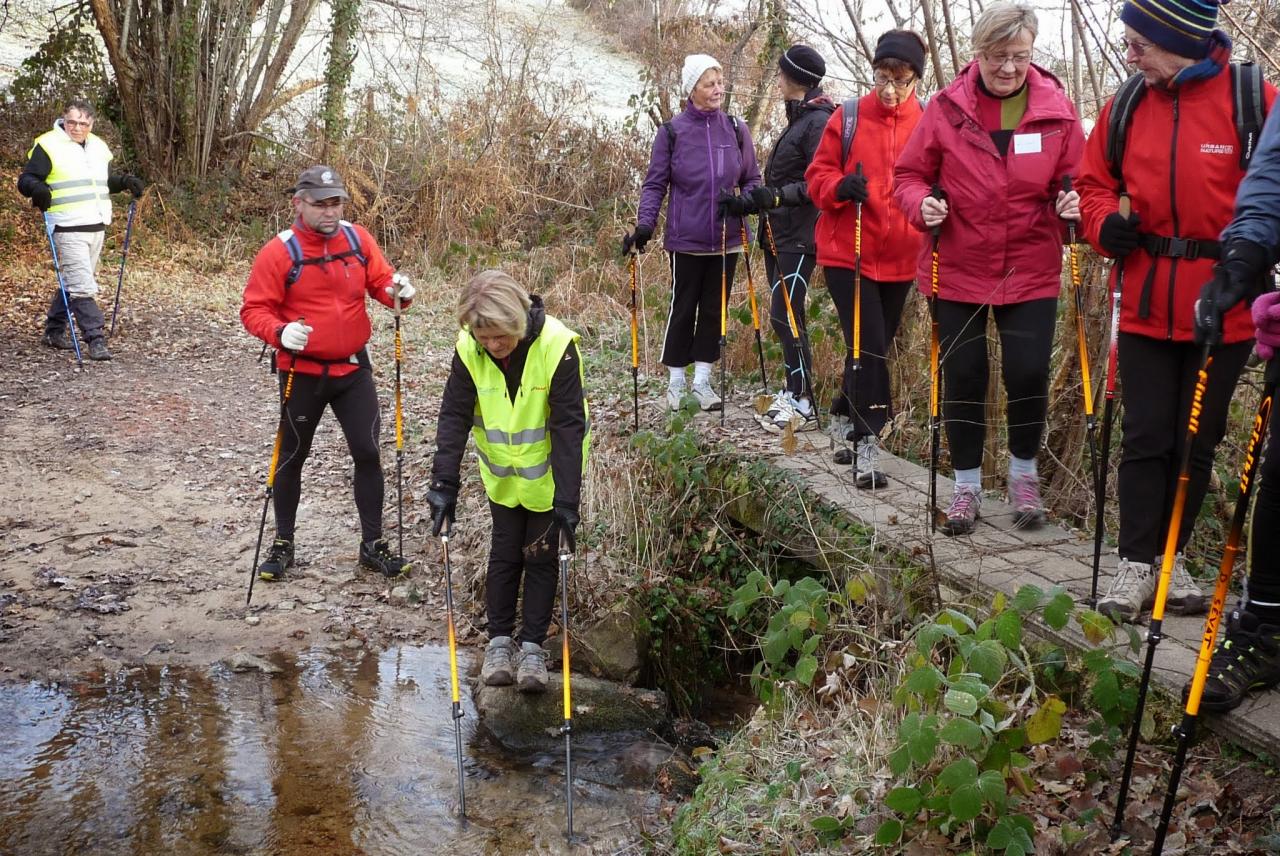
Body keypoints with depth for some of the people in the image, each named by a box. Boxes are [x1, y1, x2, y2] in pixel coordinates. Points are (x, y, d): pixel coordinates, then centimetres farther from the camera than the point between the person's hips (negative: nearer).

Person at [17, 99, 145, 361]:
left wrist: (126, 181, 9)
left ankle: (54, 331, 28)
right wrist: (37, 188, -30)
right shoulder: (48, 145, -6)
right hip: (68, 229, -7)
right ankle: (95, 339, -11)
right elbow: (26, 180, -8)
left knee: (72, 281, 16)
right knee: (82, 286, -12)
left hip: (97, 227, 7)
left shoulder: (98, 146, 14)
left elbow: (107, 180, 28)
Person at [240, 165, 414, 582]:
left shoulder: (357, 238, -1)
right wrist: (279, 332, -30)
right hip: (302, 372, -3)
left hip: (353, 368, 3)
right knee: (293, 456, 11)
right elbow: (254, 310, -10)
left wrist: (398, 291, -18)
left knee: (368, 453, 3)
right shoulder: (279, 252, -13)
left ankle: (373, 544, 16)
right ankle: (283, 544, 26)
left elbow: (380, 281, 5)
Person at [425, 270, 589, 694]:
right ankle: (499, 641, 22)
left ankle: (533, 647, 15)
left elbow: (569, 426, -28)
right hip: (502, 475, 3)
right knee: (504, 553, 9)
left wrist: (567, 499, -30)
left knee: (541, 556, 4)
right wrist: (444, 483, -24)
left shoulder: (556, 345, -30)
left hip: (549, 475, -3)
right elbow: (454, 416, -16)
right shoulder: (469, 349, -19)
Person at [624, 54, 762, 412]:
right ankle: (675, 382, 18)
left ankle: (702, 381, 20)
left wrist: (742, 201, -11)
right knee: (683, 309, 5)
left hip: (726, 240, 3)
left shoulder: (736, 129, 2)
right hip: (686, 240, -3)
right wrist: (645, 224, -14)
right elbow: (655, 184, -1)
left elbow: (752, 179, 10)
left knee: (715, 309, 9)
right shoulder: (672, 132, -4)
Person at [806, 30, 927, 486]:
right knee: (870, 349, -11)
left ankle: (844, 418, 37)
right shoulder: (849, 117, -2)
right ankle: (867, 444, -5)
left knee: (874, 348, 15)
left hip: (900, 259, 3)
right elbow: (818, 175, 1)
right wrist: (840, 187, -20)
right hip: (846, 254, -3)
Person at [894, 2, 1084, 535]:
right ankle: (967, 486, 24)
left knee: (1028, 373, -1)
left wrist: (1074, 204, -17)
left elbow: (1075, 179, 5)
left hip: (1031, 271, 0)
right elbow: (909, 175, 2)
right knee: (963, 377, 8)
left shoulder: (1056, 108, -4)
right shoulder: (946, 107, -6)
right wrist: (922, 205, -19)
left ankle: (1024, 474, 26)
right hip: (959, 270, 0)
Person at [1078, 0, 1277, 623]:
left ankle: (1172, 559, 25)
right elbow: (1095, 182, 14)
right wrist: (1105, 224, -5)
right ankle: (1137, 563, 14)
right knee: (1145, 436, 5)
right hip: (1145, 307, 2)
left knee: (1197, 439, 11)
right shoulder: (1125, 108, 3)